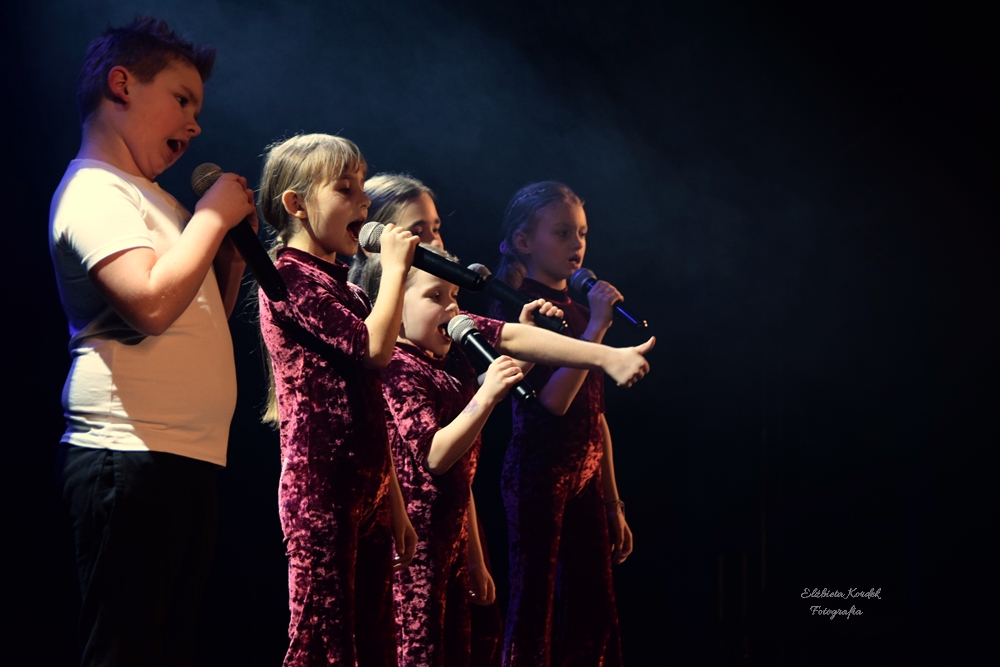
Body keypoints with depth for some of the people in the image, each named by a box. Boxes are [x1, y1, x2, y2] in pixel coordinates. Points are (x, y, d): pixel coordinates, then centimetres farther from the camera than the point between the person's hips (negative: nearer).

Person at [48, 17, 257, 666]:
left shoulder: (149, 197, 24)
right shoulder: (95, 191, -7)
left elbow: (208, 314, 31)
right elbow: (154, 303, -23)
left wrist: (234, 242, 14)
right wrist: (213, 216, -10)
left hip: (185, 455, 10)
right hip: (130, 454, -10)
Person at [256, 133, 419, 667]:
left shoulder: (343, 287, 21)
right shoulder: (290, 277, -6)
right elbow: (375, 348, -19)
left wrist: (393, 502, 20)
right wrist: (394, 267, -6)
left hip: (366, 492, 9)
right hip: (320, 488, -9)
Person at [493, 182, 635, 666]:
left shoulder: (580, 310, 14)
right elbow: (552, 399, -20)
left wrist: (613, 504, 16)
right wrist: (596, 327, -20)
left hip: (587, 475, 8)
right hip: (538, 469, -8)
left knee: (594, 614, 9)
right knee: (533, 610, -3)